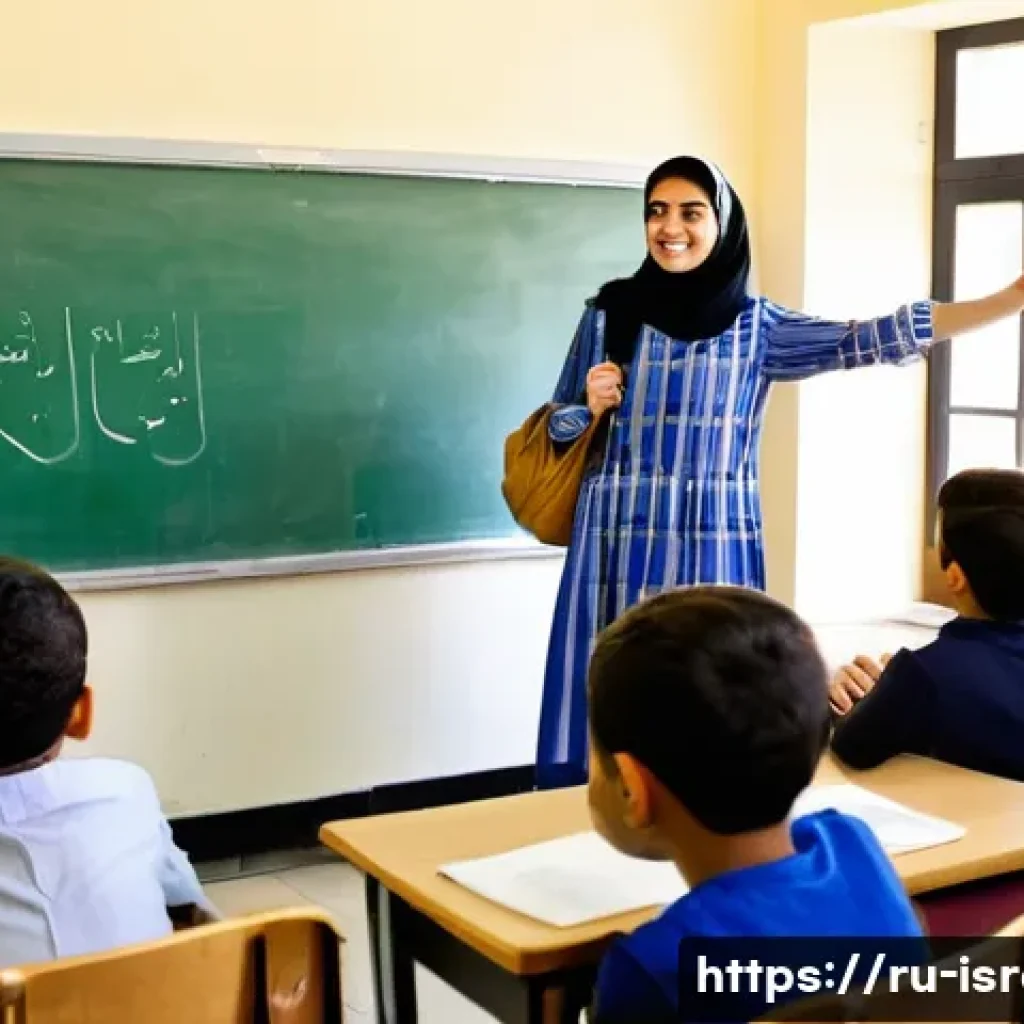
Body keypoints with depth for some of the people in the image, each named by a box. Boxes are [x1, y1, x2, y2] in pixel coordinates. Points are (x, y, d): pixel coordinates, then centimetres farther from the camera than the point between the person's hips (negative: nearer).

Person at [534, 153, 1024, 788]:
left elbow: (863, 342, -9)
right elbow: (560, 427, 13)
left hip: (714, 547, 0)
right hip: (620, 542, 0)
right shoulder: (609, 313, 5)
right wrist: (592, 408, -11)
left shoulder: (756, 325, 3)